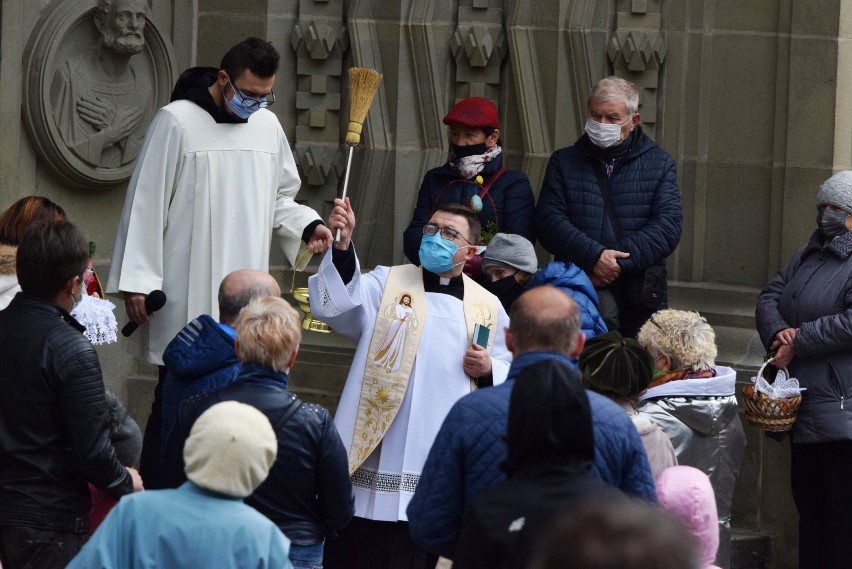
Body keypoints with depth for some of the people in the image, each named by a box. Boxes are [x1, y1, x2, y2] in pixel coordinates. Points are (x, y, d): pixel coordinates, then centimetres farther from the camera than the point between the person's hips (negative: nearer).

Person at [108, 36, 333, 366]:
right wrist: (137, 282, -9)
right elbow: (146, 206, -6)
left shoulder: (268, 125, 10)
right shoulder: (176, 122, -8)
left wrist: (308, 225, 1)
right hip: (186, 295, -5)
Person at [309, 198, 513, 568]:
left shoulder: (487, 308, 11)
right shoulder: (387, 284, 3)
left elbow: (509, 371, 18)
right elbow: (334, 304, -15)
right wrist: (342, 245, -29)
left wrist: (488, 370, -5)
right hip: (373, 454, -2)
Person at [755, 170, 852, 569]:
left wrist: (797, 342, -17)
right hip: (805, 412, 9)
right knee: (809, 506, 16)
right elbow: (770, 297, 15)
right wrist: (778, 331, -7)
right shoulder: (809, 254, 17)